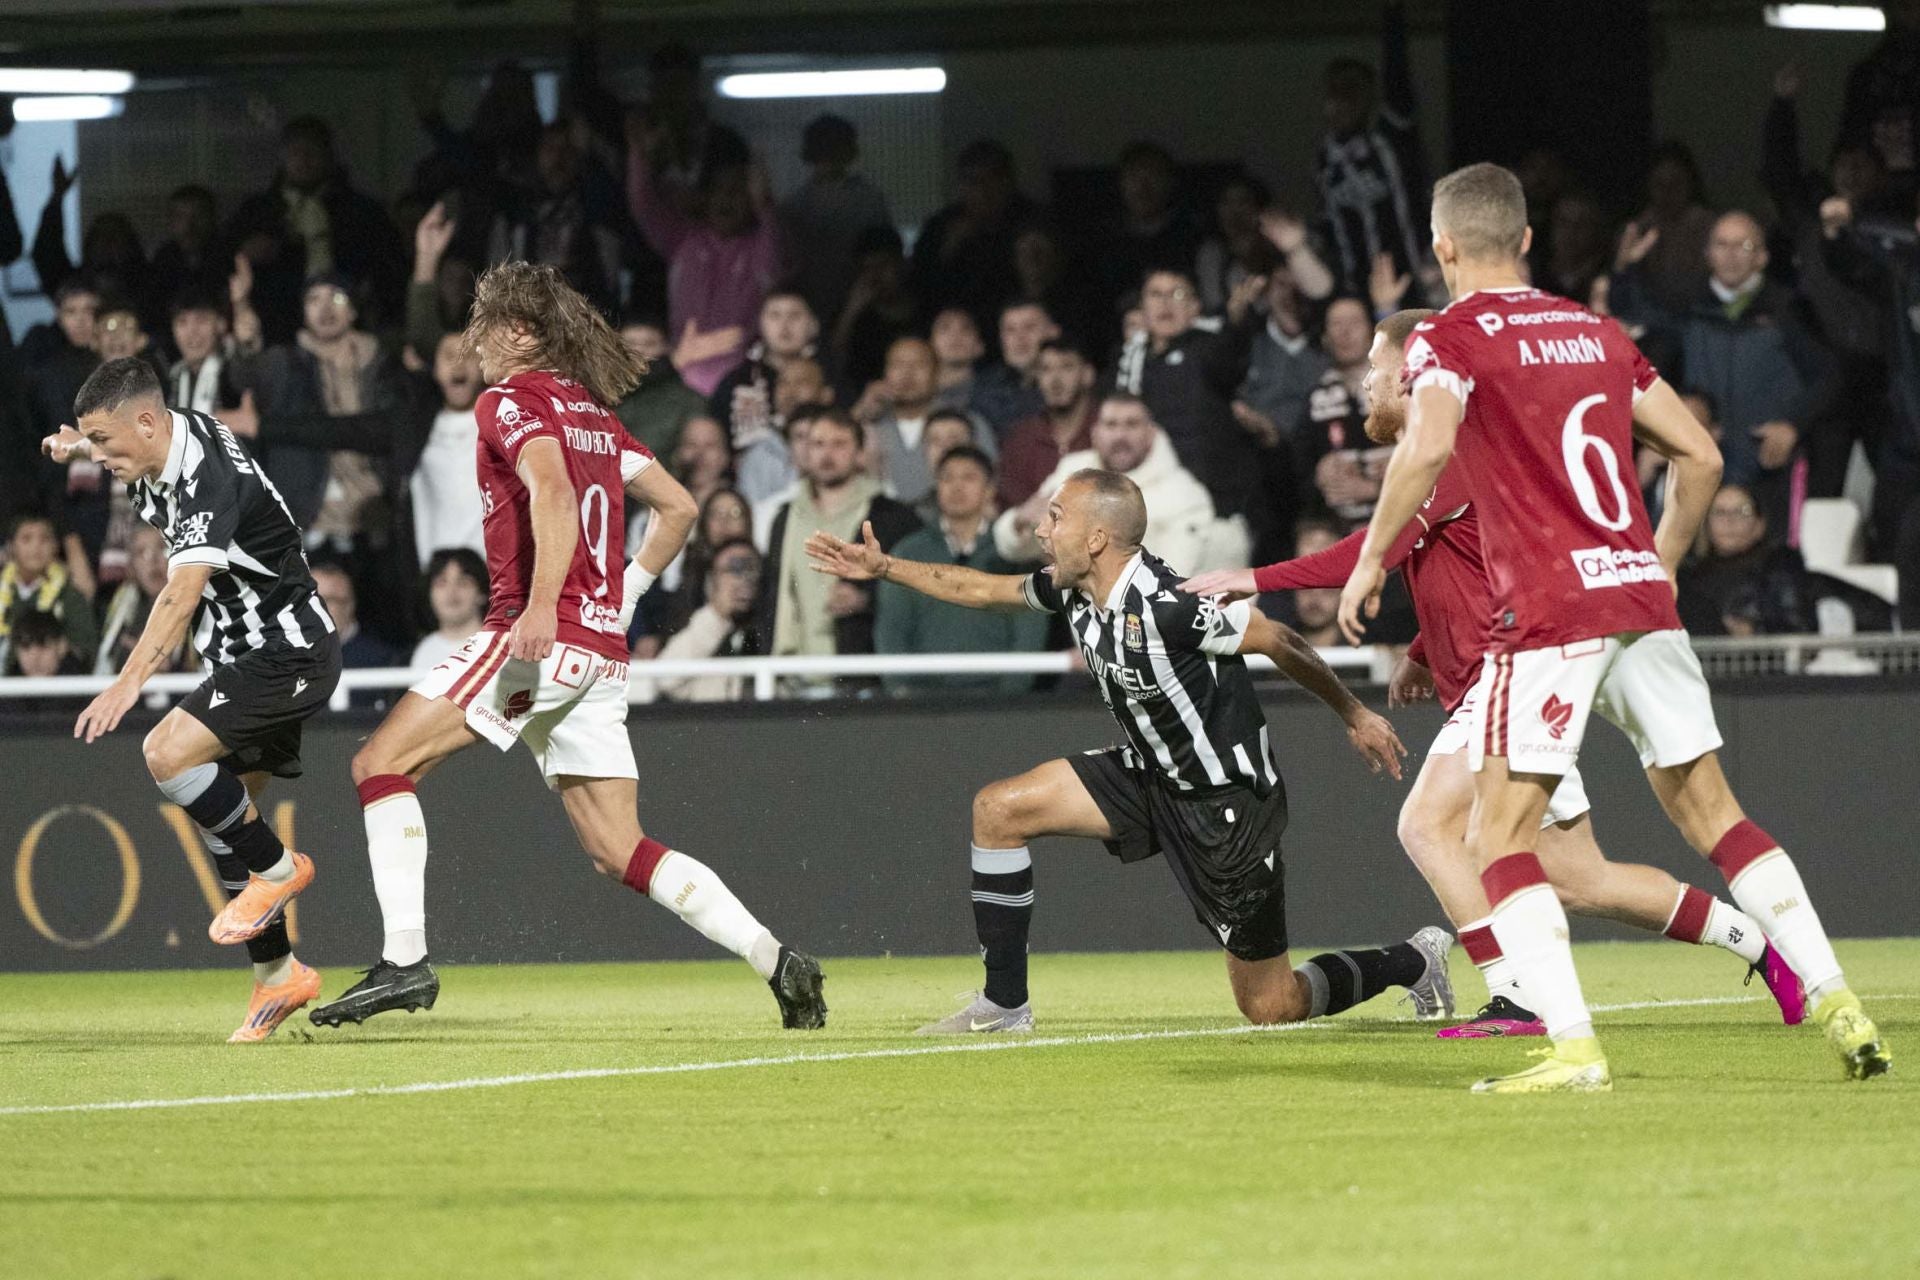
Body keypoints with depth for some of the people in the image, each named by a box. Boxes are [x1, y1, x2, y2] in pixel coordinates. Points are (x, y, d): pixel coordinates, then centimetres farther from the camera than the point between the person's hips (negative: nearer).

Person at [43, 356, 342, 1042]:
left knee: (168, 754, -25)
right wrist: (77, 444, 9)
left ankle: (278, 866, -6)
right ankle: (277, 973, 15)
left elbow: (182, 593, -42)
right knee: (224, 813, 7)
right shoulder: (173, 436, 3)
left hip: (287, 652, -10)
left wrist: (129, 682, -52)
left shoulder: (208, 481, -27)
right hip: (248, 655, 10)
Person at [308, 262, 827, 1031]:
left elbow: (552, 489, -23)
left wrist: (543, 602, -33)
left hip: (539, 637, -9)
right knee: (619, 850, 9)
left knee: (381, 763, -6)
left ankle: (404, 960, -15)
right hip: (602, 651, 9)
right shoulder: (592, 412, 21)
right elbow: (678, 508, 24)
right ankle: (775, 963, -1)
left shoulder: (514, 401, -4)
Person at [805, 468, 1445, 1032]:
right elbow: (984, 589, 14)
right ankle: (1005, 1004, 5)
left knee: (1270, 1008, -3)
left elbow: (1280, 642, -20)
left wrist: (1355, 717, -10)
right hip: (1152, 777, 8)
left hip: (1228, 804, -8)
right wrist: (885, 568, 15)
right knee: (998, 810, -4)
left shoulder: (1166, 607, -29)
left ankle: (1413, 961, 22)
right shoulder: (1074, 592, -5)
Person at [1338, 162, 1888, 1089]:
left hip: (1547, 611, -6)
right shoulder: (1598, 333, 18)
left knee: (1501, 838, 0)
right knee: (1711, 813, 13)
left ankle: (1572, 1046, -14)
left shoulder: (1448, 339, -1)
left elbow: (1427, 447, -20)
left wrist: (1371, 559, -10)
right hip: (1640, 596, 6)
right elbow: (1699, 456, 18)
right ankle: (1836, 1003, 6)